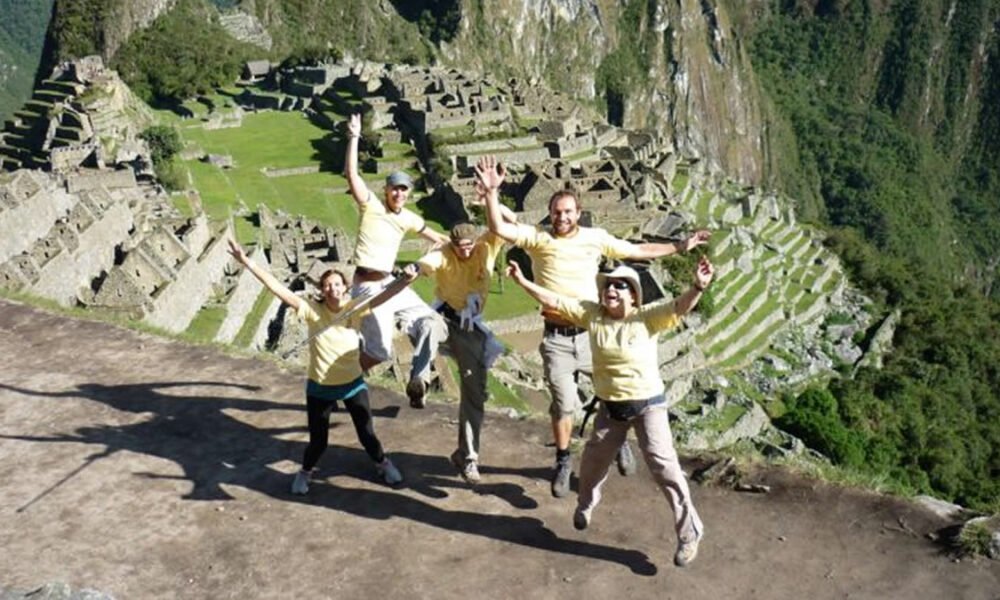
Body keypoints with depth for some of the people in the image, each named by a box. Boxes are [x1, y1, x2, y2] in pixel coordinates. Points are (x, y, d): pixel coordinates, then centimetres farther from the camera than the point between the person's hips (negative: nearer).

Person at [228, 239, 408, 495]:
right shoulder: (312, 311, -15)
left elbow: (384, 294, -16)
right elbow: (277, 287, -22)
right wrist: (247, 262, -29)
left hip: (353, 384, 1)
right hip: (320, 388, -1)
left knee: (367, 434, 11)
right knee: (318, 441, 10)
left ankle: (383, 464, 43)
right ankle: (305, 472, 43)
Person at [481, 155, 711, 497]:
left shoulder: (596, 238, 5)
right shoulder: (538, 238, -2)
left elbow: (638, 251, 13)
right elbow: (499, 228, -14)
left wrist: (680, 247, 14)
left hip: (593, 333, 2)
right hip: (557, 338, -2)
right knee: (563, 403, 1)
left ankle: (619, 441, 40)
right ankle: (563, 462, 23)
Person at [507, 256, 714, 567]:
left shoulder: (647, 317, -14)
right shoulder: (591, 314, -4)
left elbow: (680, 307, -29)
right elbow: (555, 301, -4)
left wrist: (698, 287, -48)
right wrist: (523, 281, -8)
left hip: (648, 403, -4)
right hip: (610, 405, 5)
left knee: (663, 465, -10)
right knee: (593, 459, 20)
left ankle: (689, 532, 4)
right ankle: (586, 505, 51)